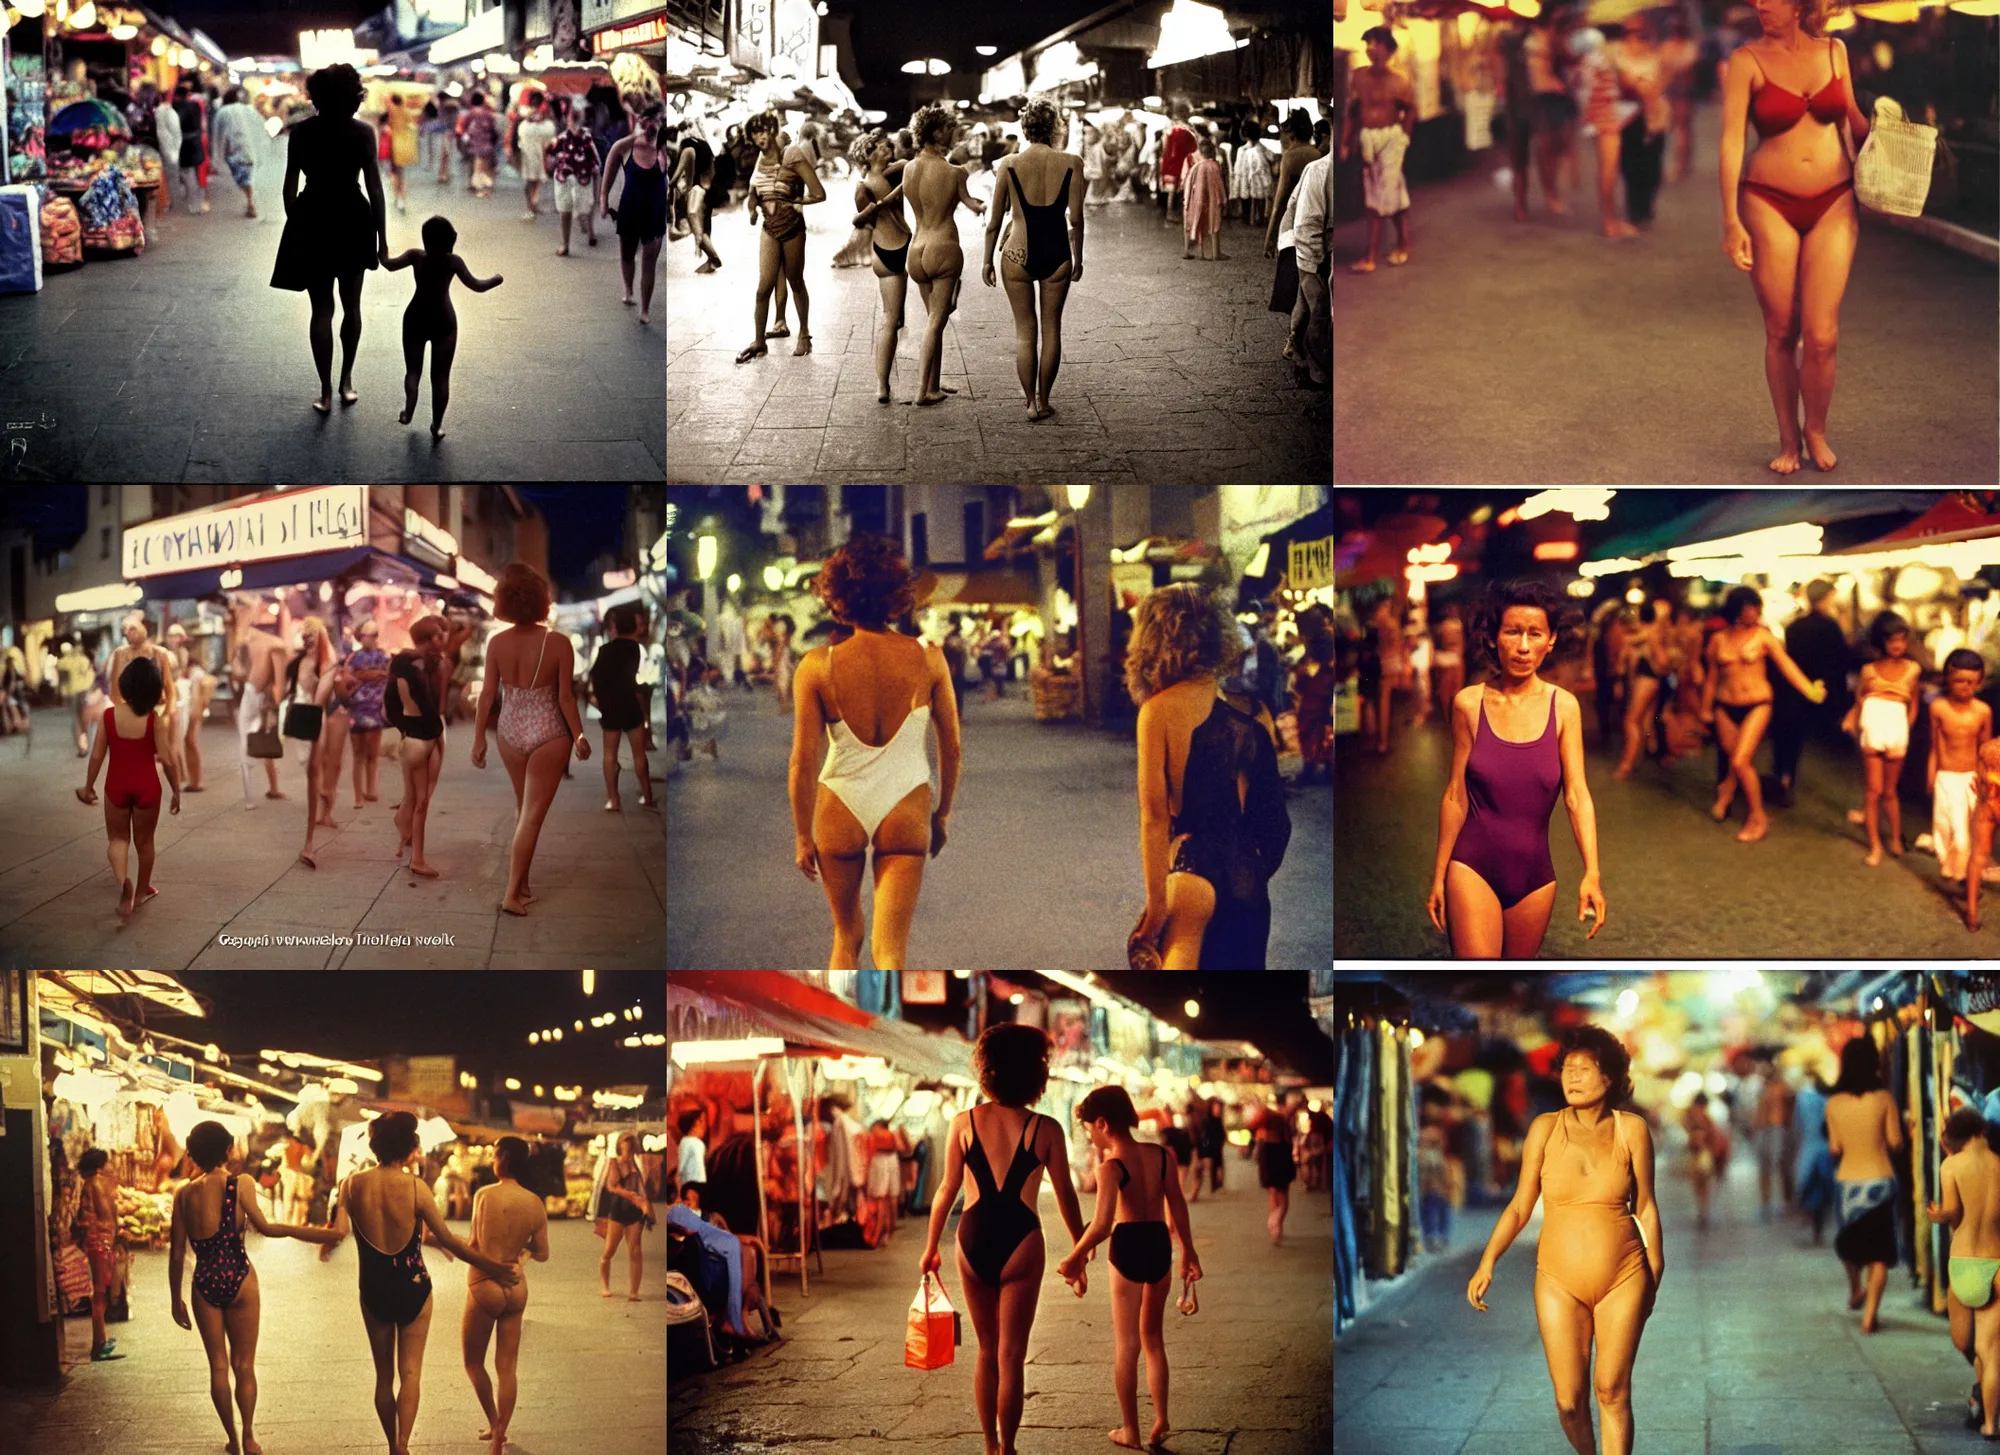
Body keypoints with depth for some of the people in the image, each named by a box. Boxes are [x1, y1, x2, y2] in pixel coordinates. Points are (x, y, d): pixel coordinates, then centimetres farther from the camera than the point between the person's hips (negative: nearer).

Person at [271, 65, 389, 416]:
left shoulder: (301, 133, -4)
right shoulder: (362, 133, -8)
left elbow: (290, 187, -2)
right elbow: (374, 188, -8)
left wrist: (295, 225, 10)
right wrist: (382, 237, -1)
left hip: (311, 222, 1)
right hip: (353, 221, 0)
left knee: (322, 309, 5)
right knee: (351, 305, 16)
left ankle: (326, 391, 2)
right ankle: (346, 380, 23)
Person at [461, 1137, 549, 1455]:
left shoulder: (485, 1195, -15)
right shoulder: (535, 1203, -1)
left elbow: (475, 1246, -17)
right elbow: (542, 1254, 5)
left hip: (485, 1286, -4)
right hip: (517, 1288, 4)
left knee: (473, 1361, 16)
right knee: (506, 1367, 8)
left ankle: (494, 1423, 18)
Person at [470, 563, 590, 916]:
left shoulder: (497, 643, -9)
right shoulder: (558, 643, -16)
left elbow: (487, 694, -4)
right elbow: (565, 697, -13)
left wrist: (478, 738, 6)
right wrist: (579, 736, 0)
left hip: (510, 732, 4)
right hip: (548, 733, -4)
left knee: (523, 806, 22)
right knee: (533, 814, 0)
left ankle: (522, 881, 30)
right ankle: (513, 893, -3)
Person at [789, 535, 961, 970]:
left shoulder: (818, 666, -11)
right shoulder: (928, 660, -7)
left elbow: (803, 760, -8)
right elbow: (951, 747, 1)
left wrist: (802, 836, 3)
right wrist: (942, 813, 16)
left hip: (841, 810, 0)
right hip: (905, 811, 0)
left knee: (846, 937, 22)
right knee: (890, 950, 0)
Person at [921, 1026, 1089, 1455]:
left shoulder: (964, 1124, 0)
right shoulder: (1046, 1129, -4)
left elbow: (947, 1189, 2)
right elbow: (1065, 1196, 0)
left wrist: (931, 1247, 13)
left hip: (973, 1242, 3)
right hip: (1020, 1243, -3)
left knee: (987, 1351, 18)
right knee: (1011, 1356, 4)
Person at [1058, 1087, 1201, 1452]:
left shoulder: (1111, 1166, -16)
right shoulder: (1163, 1155, 0)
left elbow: (1101, 1225, -25)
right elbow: (1177, 1205, 7)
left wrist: (1074, 1257, -12)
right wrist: (1188, 1251, 17)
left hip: (1128, 1246, -5)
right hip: (1160, 1244, 5)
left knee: (1125, 1344, 8)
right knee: (1152, 1337, 21)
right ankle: (1160, 1420, 14)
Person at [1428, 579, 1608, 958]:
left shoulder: (1563, 706, -2)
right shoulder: (1469, 704, -4)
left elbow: (1577, 795, -6)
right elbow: (1456, 795, 1)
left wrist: (1592, 874, -16)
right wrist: (1439, 875, 4)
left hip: (1535, 873, 2)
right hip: (1474, 867, -2)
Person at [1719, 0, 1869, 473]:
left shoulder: (1834, 52, 4)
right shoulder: (1747, 60, -5)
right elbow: (1731, 138, -11)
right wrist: (1731, 220, -17)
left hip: (1833, 204, 2)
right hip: (1770, 205, -2)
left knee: (1821, 335, -5)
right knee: (1780, 332, 4)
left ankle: (1817, 432, 17)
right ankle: (1788, 439, 20)